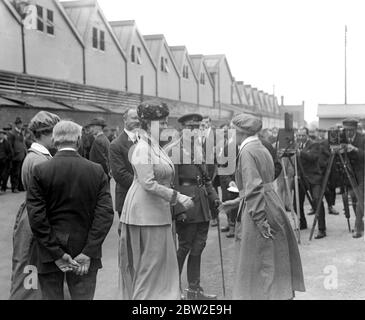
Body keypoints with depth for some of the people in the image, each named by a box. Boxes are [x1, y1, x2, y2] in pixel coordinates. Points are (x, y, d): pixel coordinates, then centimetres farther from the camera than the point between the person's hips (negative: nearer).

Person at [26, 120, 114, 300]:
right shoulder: (97, 171, -5)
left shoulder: (41, 171, -8)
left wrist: (56, 252, -8)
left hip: (48, 257, -1)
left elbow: (36, 217, -12)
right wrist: (88, 252, -9)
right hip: (84, 250, 1)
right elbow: (105, 214, -9)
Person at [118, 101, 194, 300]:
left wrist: (176, 201, 16)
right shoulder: (142, 149, -15)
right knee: (150, 263, -1)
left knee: (162, 262, 13)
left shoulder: (156, 147, 14)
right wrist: (178, 197, -20)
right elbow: (148, 184, -22)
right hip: (146, 213, -9)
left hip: (159, 212, 9)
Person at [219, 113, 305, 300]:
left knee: (258, 266, -1)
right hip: (271, 206, 9)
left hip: (258, 210, -9)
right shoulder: (261, 149, 14)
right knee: (272, 263, 15)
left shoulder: (247, 152, -13)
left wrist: (260, 220, -22)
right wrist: (236, 202, 22)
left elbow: (254, 188, -20)